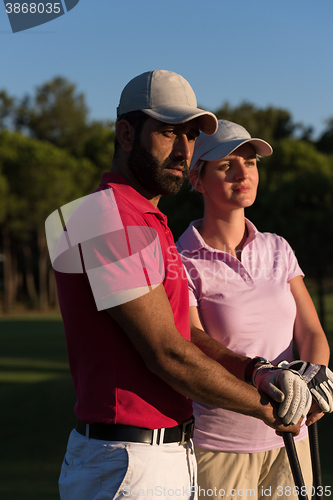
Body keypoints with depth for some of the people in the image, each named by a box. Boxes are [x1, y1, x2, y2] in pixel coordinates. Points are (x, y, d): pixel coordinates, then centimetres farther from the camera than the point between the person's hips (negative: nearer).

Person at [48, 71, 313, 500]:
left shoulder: (148, 224, 16)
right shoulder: (111, 221, -17)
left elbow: (189, 337, 10)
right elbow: (167, 354, -19)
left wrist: (259, 370, -6)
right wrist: (265, 407, -7)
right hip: (126, 465, -10)